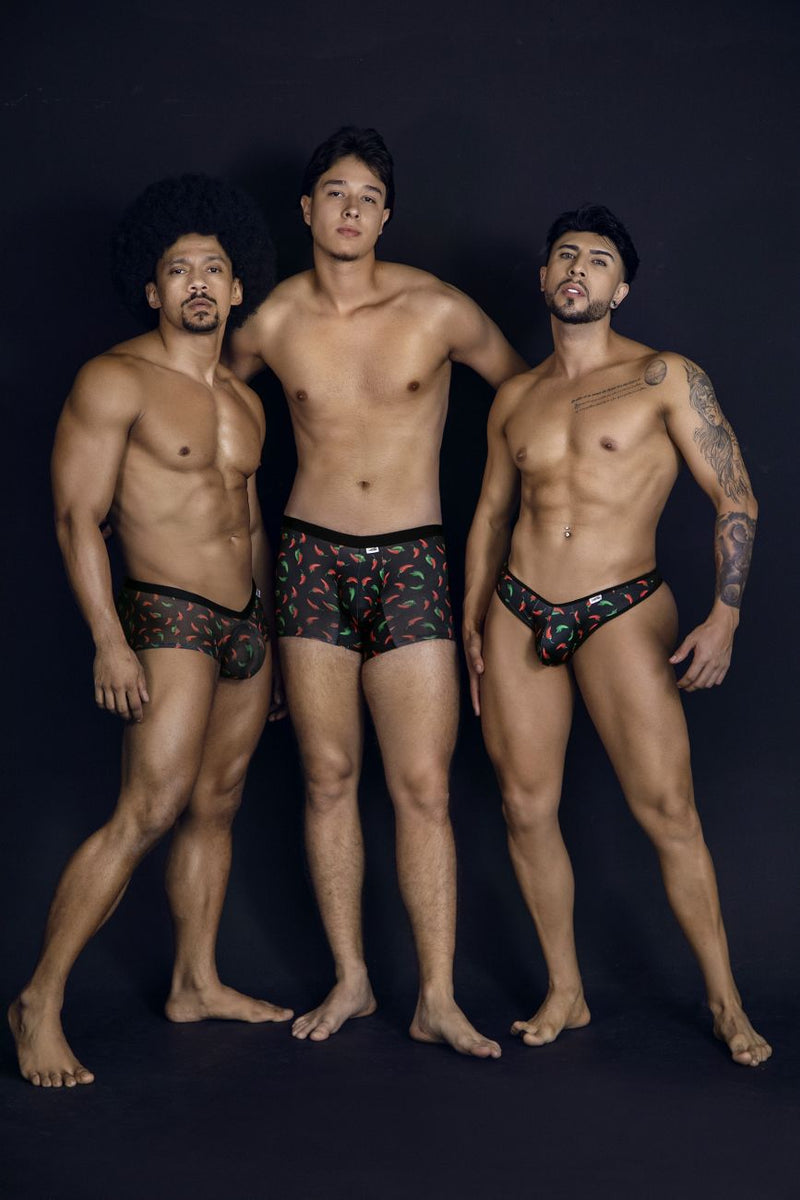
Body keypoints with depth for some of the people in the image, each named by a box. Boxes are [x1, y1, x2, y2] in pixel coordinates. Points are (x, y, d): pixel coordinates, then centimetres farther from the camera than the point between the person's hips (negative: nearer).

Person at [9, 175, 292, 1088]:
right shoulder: (115, 381, -7)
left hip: (247, 624, 7)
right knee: (149, 811, -14)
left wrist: (272, 632, 21)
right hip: (167, 618, -7)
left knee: (215, 807, 11)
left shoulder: (244, 400, 15)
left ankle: (196, 983, 23)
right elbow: (77, 517, -12)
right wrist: (108, 640, -19)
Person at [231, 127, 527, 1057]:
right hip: (312, 561, 2)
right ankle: (349, 980, 18)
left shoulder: (437, 311, -4)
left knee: (424, 788, -3)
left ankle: (438, 1000, 5)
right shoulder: (272, 324, 1)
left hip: (411, 563, -1)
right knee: (329, 777, 5)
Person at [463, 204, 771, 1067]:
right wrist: (472, 620, 17)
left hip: (620, 613, -4)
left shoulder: (665, 378, -1)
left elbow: (735, 499, -4)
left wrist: (724, 618, -13)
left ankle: (725, 1002, 6)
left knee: (666, 811, -7)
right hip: (518, 611, 5)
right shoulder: (515, 397, 13)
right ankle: (564, 993, 18)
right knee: (526, 808, 4)